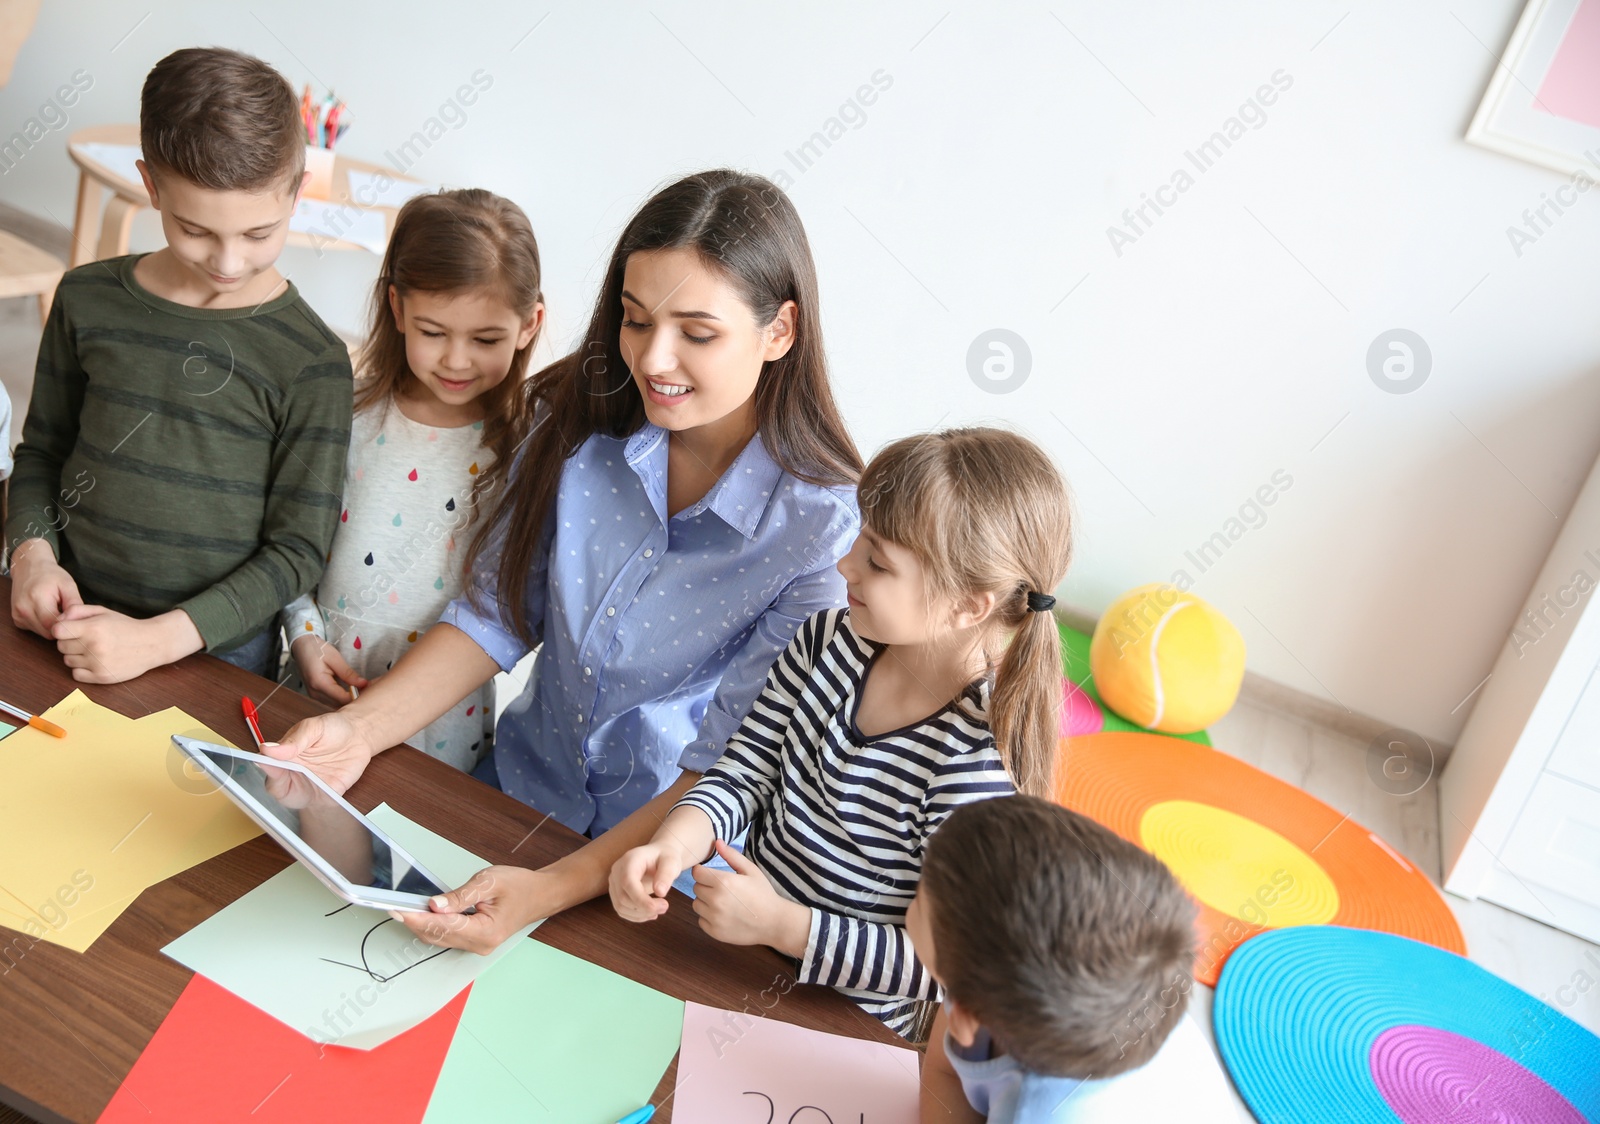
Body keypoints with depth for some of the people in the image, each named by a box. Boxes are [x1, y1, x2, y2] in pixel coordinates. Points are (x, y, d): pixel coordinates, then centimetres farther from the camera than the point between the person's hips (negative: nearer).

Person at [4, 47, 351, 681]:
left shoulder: (313, 362, -14)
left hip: (218, 653, -3)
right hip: (69, 623, 3)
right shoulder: (87, 299, -3)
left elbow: (298, 549, -13)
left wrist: (158, 639, -19)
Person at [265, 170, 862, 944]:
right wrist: (360, 728, -16)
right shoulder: (578, 420, -9)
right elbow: (494, 616, -2)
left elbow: (727, 771, -21)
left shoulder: (828, 531, -22)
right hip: (519, 788, 4)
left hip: (675, 859, -4)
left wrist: (551, 889, -31)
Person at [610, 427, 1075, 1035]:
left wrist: (777, 923, -24)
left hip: (843, 1027, -5)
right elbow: (746, 771, -1)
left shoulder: (976, 762, -28)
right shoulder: (829, 640, -9)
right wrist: (673, 844, -20)